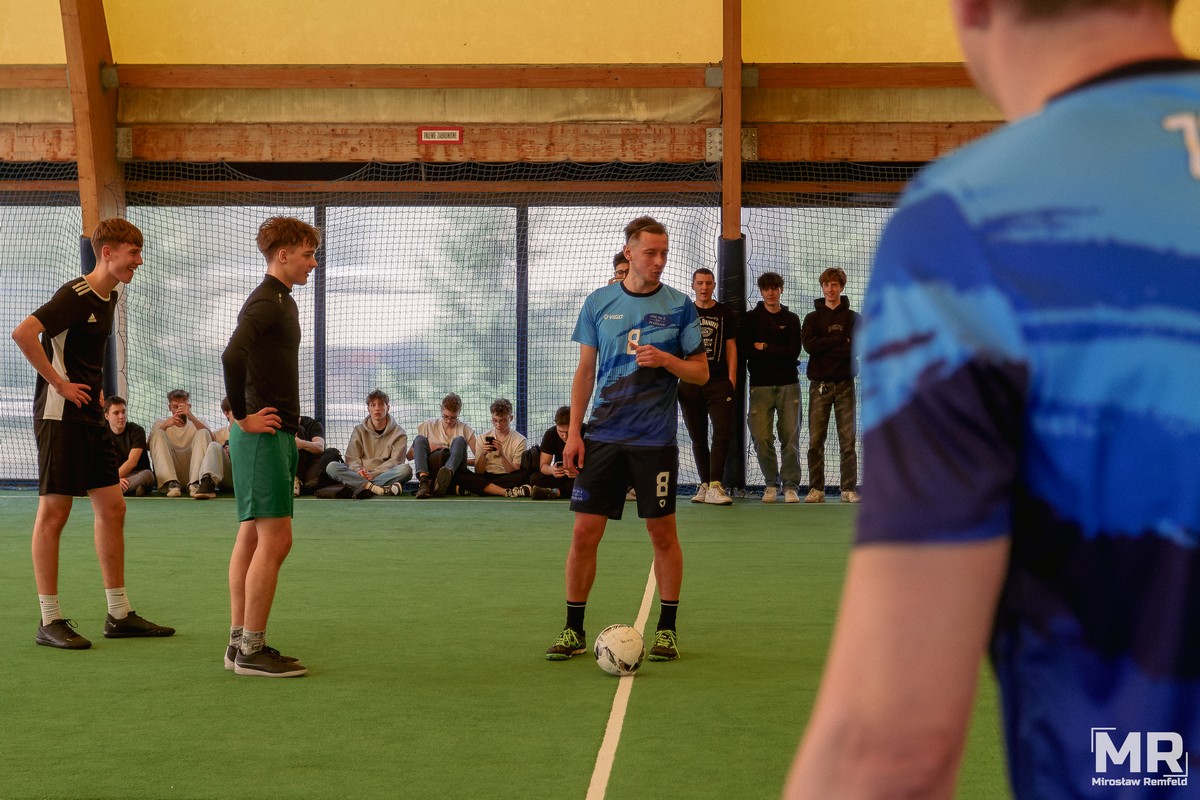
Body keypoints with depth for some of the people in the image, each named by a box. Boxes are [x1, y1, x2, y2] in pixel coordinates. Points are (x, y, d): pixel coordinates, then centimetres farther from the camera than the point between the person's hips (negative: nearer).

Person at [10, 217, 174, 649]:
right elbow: (23, 333, -28)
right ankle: (50, 621, 3)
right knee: (53, 512, -3)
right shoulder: (76, 294, -15)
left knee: (112, 508, 9)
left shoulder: (109, 296, 13)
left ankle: (119, 614, 15)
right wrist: (59, 383, -22)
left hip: (90, 417, 9)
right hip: (59, 417, -9)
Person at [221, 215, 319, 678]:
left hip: (275, 433, 10)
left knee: (252, 537, 11)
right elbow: (232, 356, -28)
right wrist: (242, 417, -20)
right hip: (263, 435, -10)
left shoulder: (281, 301, 19)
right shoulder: (265, 302, -13)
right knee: (274, 540, -10)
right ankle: (251, 651, -5)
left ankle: (239, 643, 16)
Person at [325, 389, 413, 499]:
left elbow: (395, 461, -4)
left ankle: (366, 487, -41)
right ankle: (378, 488, -41)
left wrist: (373, 474, -21)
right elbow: (352, 458, 6)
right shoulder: (359, 430, 16)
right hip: (357, 477, 2)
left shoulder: (399, 433, 9)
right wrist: (358, 470, -19)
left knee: (406, 469, -32)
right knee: (332, 466, -25)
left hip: (385, 476, -2)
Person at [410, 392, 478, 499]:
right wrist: (428, 448, -5)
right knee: (420, 439, -20)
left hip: (455, 471, -1)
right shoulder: (428, 426, 13)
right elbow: (409, 455, 10)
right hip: (429, 472, 1)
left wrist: (460, 460, -10)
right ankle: (424, 482, -44)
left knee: (459, 440, -23)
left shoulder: (465, 429, 10)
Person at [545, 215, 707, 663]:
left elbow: (701, 373, 3)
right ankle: (574, 630, 11)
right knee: (585, 532, -1)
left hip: (655, 439, -1)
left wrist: (665, 360, -16)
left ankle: (666, 630, 16)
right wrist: (573, 432, 3)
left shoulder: (679, 306, 1)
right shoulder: (598, 302, 5)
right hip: (602, 436, 1)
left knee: (662, 533, 3)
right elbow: (585, 371, 9)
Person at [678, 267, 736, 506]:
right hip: (690, 384, 2)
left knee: (722, 432, -14)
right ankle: (705, 485, 12)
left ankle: (715, 486, -18)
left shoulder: (724, 314, 9)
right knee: (698, 437, 5)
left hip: (719, 382, -2)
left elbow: (731, 347, 8)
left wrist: (731, 379, -2)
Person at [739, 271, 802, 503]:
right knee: (761, 438, -8)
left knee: (791, 438, -4)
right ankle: (771, 484, 7)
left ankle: (791, 485, 3)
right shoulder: (751, 318, 10)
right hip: (760, 386, 0)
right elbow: (744, 349, -3)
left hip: (788, 384, 0)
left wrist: (764, 347, -5)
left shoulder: (791, 320, 11)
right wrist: (778, 352, -8)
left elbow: (794, 352, -2)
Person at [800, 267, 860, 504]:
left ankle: (849, 489, 2)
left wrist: (825, 347, -11)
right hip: (820, 384, 0)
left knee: (848, 440, -2)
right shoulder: (812, 318, 11)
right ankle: (816, 490, 2)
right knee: (816, 440, -2)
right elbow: (809, 345, -7)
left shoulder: (852, 318, 10)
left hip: (845, 384, 0)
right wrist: (840, 342, -9)